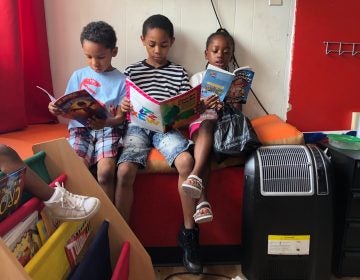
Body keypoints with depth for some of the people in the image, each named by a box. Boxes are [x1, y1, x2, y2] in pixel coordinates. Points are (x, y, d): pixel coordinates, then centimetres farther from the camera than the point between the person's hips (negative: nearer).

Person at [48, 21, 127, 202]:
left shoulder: (121, 81, -1)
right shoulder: (78, 76, 8)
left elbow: (120, 117, -4)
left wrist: (105, 123, -25)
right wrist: (57, 109, -11)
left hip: (108, 129, -2)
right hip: (80, 128, 2)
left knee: (106, 171, -27)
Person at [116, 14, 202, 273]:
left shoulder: (179, 73, 10)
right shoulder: (131, 71, 9)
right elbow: (124, 110, 9)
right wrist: (123, 108, -14)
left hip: (168, 128, 0)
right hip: (138, 127, 0)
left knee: (186, 161, -30)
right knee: (125, 171, -28)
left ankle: (189, 232, -15)